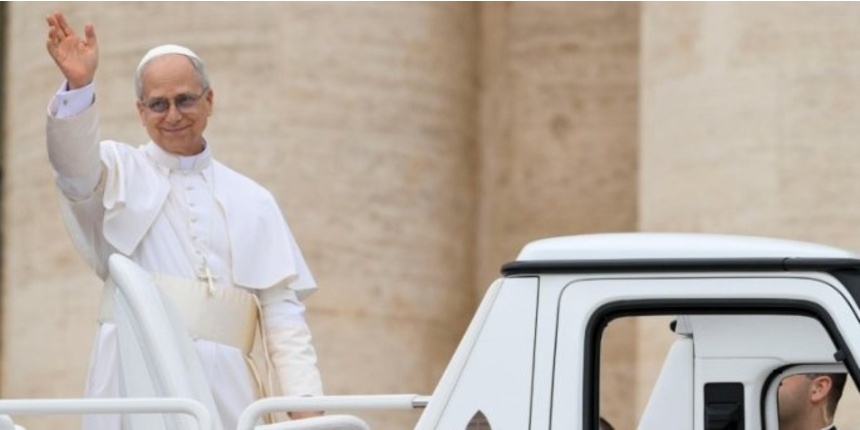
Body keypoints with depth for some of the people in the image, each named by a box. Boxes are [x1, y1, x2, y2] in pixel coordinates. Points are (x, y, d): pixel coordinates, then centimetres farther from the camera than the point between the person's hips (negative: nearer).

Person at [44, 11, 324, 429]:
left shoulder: (253, 202, 17)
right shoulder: (121, 173, 12)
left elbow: (282, 310, 11)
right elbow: (75, 165, -12)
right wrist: (78, 87, -31)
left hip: (225, 389, 2)